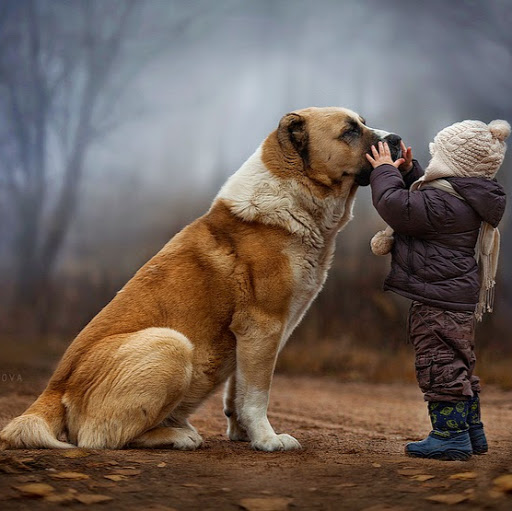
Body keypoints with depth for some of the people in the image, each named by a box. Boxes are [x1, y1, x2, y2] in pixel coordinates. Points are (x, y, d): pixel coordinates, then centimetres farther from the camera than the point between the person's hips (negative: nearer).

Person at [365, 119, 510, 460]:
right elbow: (418, 201, 28)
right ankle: (472, 432, 26)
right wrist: (407, 171, 18)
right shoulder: (467, 198, 12)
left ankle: (451, 435, -2)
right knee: (459, 365, 18)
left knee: (440, 365, -6)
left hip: (438, 299, -11)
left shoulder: (444, 201, -21)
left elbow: (396, 206, -24)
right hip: (461, 298, 11)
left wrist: (386, 171, -9)